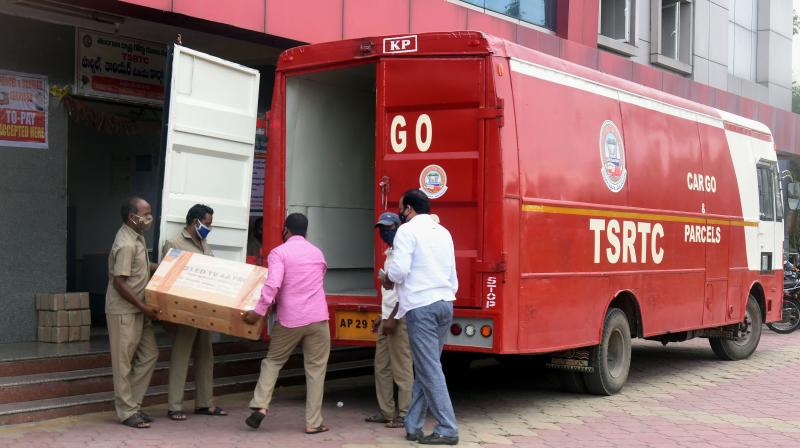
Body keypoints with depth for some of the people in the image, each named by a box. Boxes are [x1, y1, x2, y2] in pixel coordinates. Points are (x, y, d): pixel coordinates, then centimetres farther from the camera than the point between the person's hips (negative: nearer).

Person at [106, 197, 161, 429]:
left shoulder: (137, 237, 9)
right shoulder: (126, 244, -21)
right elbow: (119, 283, -22)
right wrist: (144, 306, -20)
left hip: (138, 310, 10)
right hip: (123, 311, -10)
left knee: (149, 354, 11)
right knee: (124, 362, 0)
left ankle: (133, 404, 19)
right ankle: (127, 412, 8)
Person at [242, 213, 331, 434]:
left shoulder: (279, 252, -3)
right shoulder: (318, 253, 14)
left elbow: (273, 284, -18)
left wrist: (258, 311, -14)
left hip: (289, 319, -2)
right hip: (318, 318, 2)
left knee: (273, 361, 16)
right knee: (316, 369, 7)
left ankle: (260, 406, 3)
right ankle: (313, 422, 6)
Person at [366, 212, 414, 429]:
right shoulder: (389, 254, 18)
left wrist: (393, 318, -21)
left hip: (399, 318, -10)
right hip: (388, 318, 10)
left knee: (401, 369, -7)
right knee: (382, 366, 11)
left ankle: (405, 415, -3)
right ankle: (387, 412, 17)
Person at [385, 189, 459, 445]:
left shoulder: (408, 230, -4)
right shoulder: (443, 232, 19)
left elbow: (399, 270, -17)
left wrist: (388, 281, 7)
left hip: (421, 307, -8)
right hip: (446, 304, 8)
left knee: (429, 370, -4)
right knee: (425, 367, 12)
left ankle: (447, 430, -4)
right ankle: (413, 426, 15)